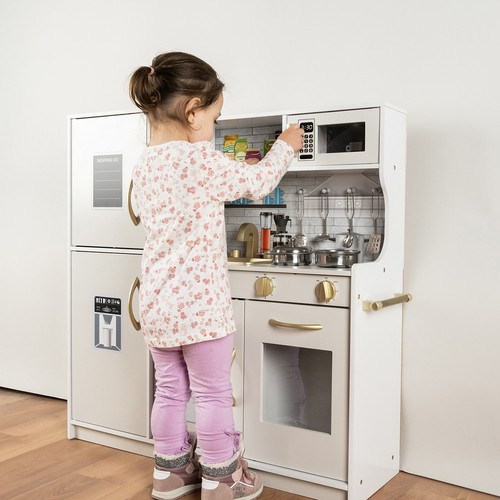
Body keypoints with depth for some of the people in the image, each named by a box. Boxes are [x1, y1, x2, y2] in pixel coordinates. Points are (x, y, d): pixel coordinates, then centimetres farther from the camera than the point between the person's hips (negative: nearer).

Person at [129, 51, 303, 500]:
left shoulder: (144, 164, 7)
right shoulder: (201, 160, -16)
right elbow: (258, 182, -4)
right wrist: (285, 146, 14)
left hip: (157, 302, 7)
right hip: (200, 302, -7)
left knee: (170, 388, 19)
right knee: (213, 393, 8)